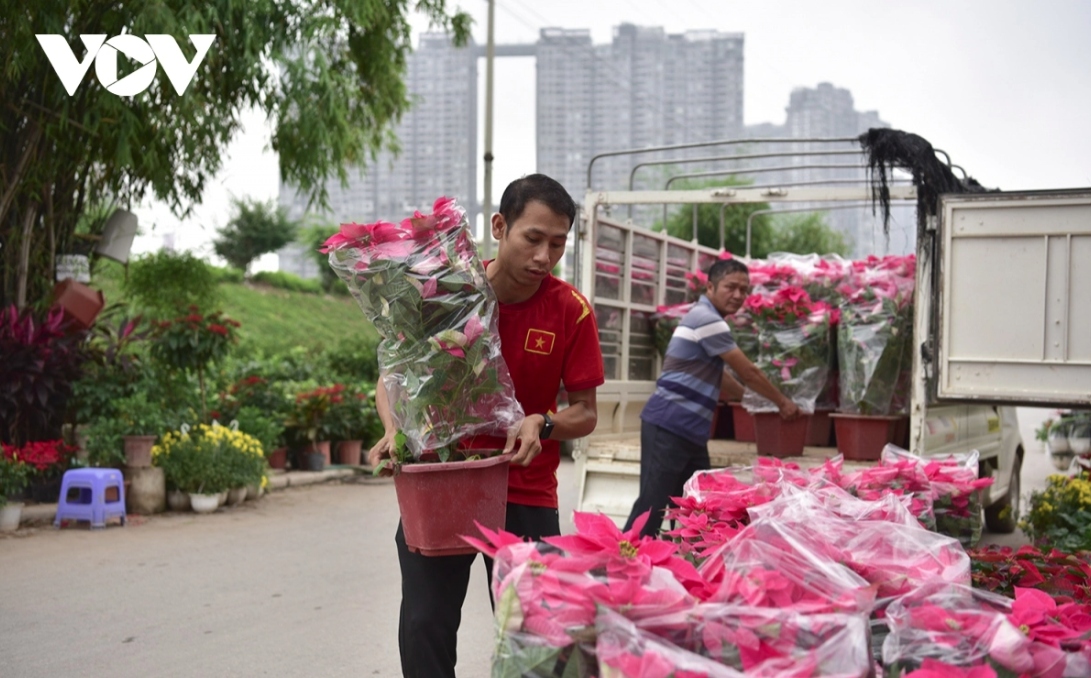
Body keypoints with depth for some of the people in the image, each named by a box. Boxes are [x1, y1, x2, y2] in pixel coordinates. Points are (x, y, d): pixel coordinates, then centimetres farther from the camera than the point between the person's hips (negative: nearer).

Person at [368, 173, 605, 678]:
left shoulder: (571, 311, -8)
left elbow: (585, 413, -1)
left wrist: (542, 424, -22)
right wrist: (395, 430, -16)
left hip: (527, 498, 0)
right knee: (423, 629, 0)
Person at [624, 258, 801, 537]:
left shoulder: (704, 318, 19)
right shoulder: (707, 320, -13)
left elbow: (716, 377, 29)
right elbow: (748, 372, -7)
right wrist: (782, 402, 6)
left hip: (687, 429, 11)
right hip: (670, 426, -10)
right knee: (652, 506, -10)